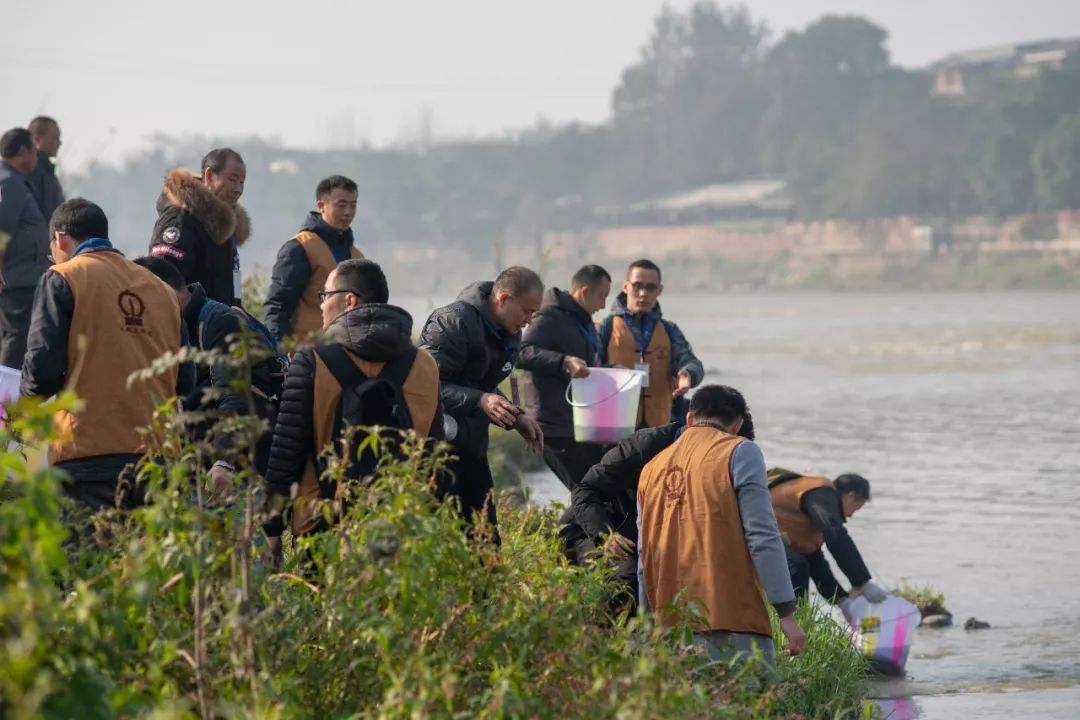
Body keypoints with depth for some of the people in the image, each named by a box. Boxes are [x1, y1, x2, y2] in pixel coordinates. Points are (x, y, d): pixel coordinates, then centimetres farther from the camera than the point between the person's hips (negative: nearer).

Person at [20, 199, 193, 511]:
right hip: (159, 455, 5)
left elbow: (43, 368, -6)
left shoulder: (62, 279, 2)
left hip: (89, 456, -5)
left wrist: (24, 403, 13)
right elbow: (183, 380, 15)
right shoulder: (161, 288, 17)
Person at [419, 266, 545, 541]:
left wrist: (516, 418, 9)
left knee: (487, 537, 8)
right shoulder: (455, 321, -16)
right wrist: (479, 400, -32)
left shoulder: (510, 335, 13)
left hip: (471, 444, 9)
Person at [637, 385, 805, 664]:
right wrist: (786, 613, -6)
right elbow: (763, 537, -7)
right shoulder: (740, 452, 2)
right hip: (732, 619, -6)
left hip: (670, 623, 6)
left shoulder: (652, 468, 19)